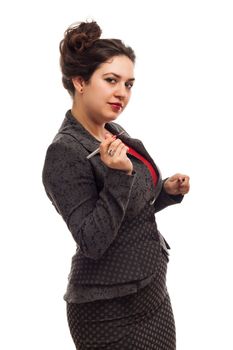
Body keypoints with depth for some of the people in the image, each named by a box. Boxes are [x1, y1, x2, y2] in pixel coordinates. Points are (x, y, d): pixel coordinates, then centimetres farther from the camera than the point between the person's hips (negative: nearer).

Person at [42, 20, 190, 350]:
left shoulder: (115, 133, 4)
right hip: (110, 311, -8)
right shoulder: (65, 152, -19)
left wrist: (166, 191, -1)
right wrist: (118, 176, -31)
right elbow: (92, 243, -23)